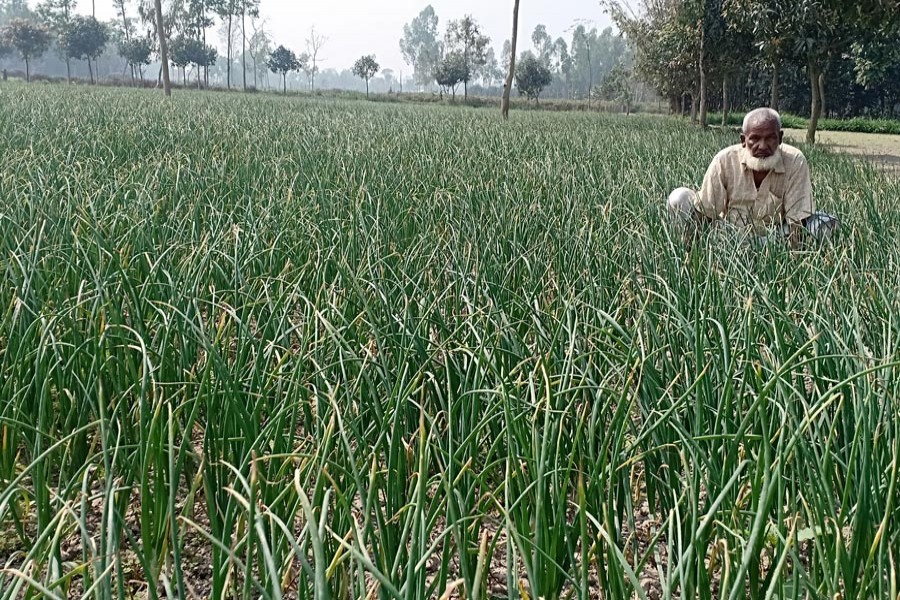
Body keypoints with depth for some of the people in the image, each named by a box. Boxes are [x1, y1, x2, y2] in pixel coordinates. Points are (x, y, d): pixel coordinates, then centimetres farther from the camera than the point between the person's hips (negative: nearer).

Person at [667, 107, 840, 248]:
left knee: (827, 224, -22)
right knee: (679, 197, -19)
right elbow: (704, 213, -13)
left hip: (775, 235, 1)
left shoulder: (795, 161, -17)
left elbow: (797, 220, -17)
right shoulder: (725, 160, -17)